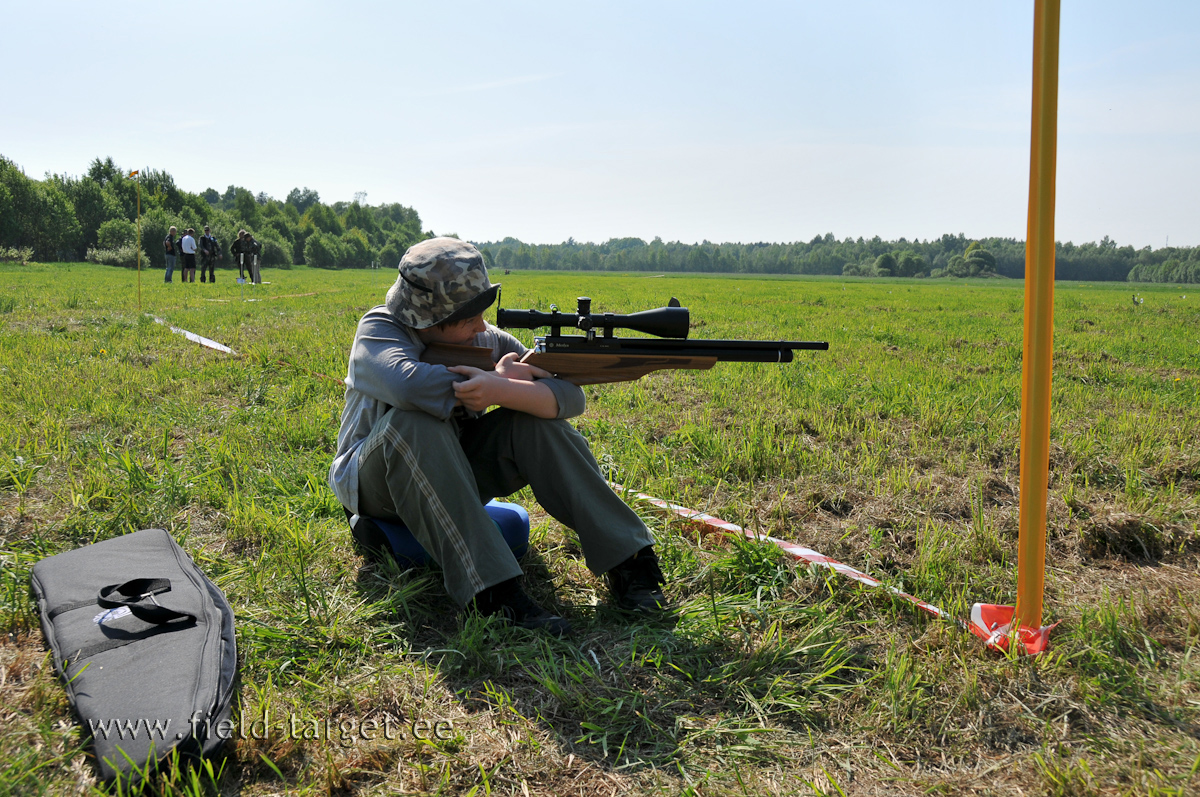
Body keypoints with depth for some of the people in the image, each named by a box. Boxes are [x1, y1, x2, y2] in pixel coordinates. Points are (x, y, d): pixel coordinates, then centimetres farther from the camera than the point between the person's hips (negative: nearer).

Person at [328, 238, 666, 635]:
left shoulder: (487, 340, -7)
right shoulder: (379, 330, -17)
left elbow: (569, 395, -19)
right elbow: (410, 385, -41)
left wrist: (499, 391, -38)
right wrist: (502, 379, -29)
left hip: (452, 477, 4)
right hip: (373, 480, -4)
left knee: (535, 419, -20)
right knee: (415, 424, -36)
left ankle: (628, 561, -19)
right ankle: (490, 592, -40)